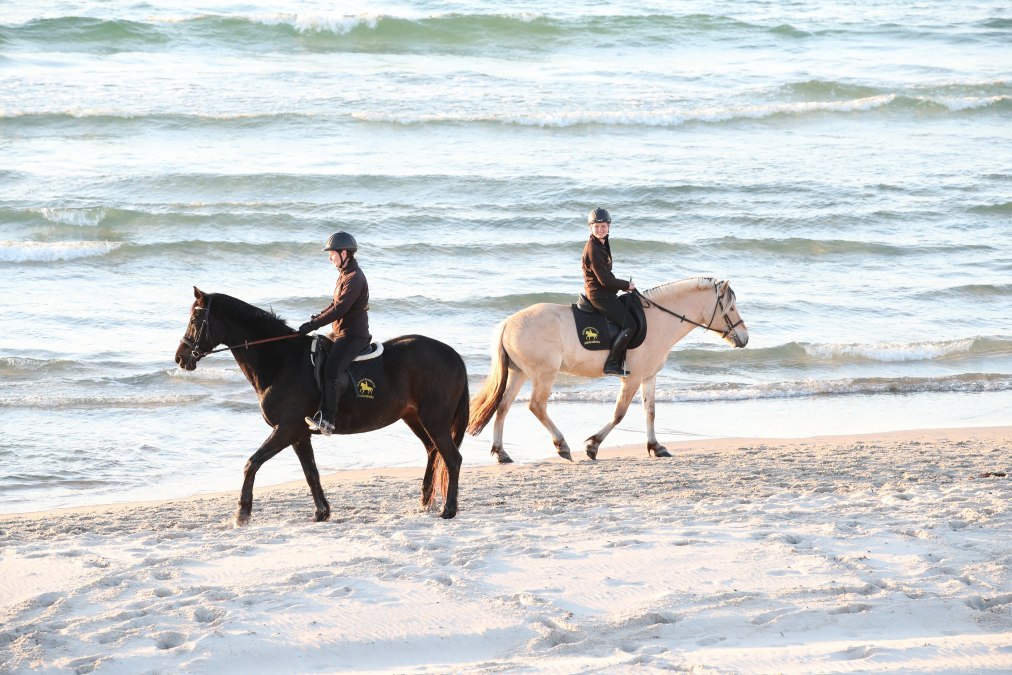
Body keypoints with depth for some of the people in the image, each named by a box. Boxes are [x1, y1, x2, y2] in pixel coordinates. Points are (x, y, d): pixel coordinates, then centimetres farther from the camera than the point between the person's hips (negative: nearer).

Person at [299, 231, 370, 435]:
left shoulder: (354, 278, -17)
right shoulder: (345, 275, 16)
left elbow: (340, 309, -23)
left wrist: (314, 324, -21)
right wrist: (318, 318, 10)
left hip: (353, 335, -11)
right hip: (342, 333, 11)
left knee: (332, 369, -28)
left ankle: (326, 419, -35)